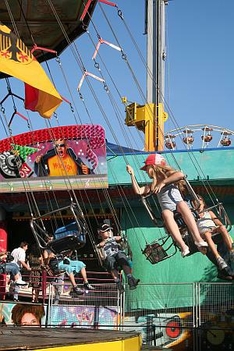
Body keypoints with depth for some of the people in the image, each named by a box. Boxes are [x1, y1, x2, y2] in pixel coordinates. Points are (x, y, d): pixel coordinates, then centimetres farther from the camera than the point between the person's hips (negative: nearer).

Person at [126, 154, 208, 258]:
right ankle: (183, 246, -52)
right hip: (168, 209, 2)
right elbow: (138, 191, 13)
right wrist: (132, 175, 13)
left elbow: (180, 175, -9)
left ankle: (198, 239, -50)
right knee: (166, 213, -34)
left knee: (182, 204, -37)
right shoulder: (152, 186, 27)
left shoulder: (168, 174, 14)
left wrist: (163, 182, -11)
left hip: (178, 204, -2)